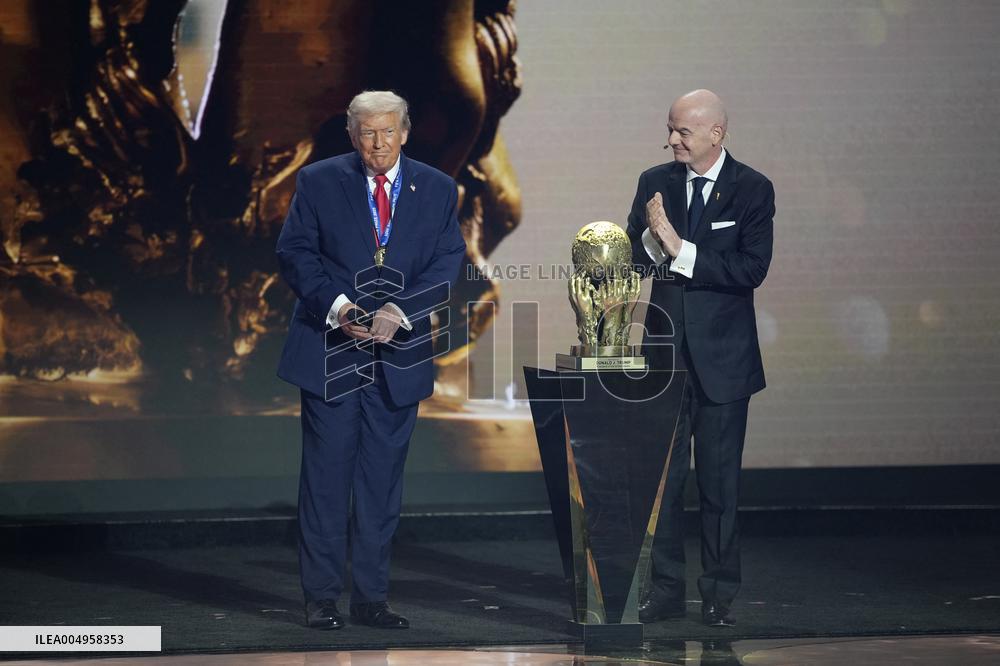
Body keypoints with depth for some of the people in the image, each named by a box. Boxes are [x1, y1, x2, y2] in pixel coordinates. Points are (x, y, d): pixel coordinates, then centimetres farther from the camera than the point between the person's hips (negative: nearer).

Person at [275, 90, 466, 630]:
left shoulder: (437, 190, 6)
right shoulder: (319, 182, 1)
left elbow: (447, 263, 1)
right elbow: (294, 253, -3)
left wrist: (399, 310, -15)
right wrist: (335, 304, -17)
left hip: (398, 354, 2)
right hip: (330, 351, -2)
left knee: (383, 479, 6)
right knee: (326, 474, -1)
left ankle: (371, 597, 13)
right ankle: (321, 598, 6)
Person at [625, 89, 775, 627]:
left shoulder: (752, 190, -6)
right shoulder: (655, 183, 5)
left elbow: (752, 269, -15)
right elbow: (632, 260, 5)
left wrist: (680, 250, -20)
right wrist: (653, 239, -17)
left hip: (722, 355, -3)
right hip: (665, 349, 3)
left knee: (720, 478, 3)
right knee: (661, 475, 4)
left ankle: (719, 593, 11)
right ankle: (665, 588, 11)